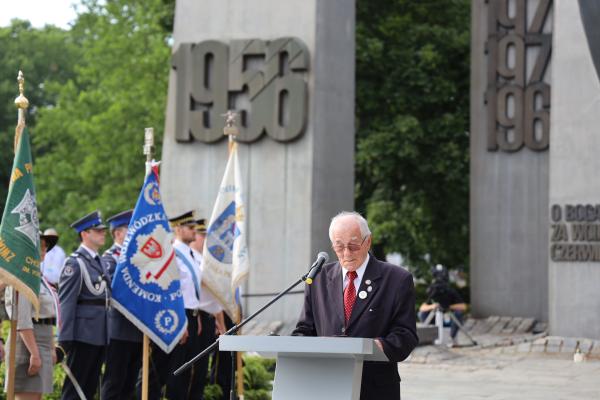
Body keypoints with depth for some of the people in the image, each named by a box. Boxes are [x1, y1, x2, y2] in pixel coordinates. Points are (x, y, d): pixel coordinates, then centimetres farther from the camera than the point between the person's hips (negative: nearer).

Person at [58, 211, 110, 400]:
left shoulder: (100, 262, 15)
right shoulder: (75, 263, -10)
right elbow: (66, 302, -14)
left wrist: (106, 333, 15)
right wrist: (65, 338, -18)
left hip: (100, 335, 8)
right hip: (83, 333, -8)